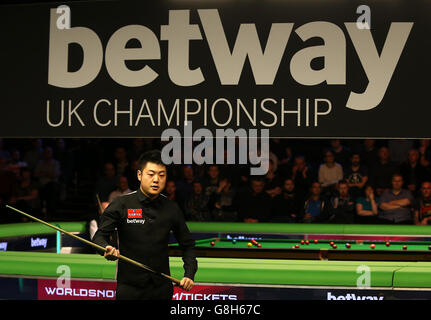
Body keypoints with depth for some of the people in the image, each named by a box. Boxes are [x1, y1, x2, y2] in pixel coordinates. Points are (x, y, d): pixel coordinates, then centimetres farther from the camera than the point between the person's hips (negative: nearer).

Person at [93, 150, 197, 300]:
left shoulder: (172, 209, 3)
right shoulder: (121, 205, -4)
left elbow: (188, 244, 12)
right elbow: (99, 236, -5)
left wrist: (189, 275, -1)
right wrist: (107, 249, -27)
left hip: (162, 288, 2)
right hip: (129, 288, -2)